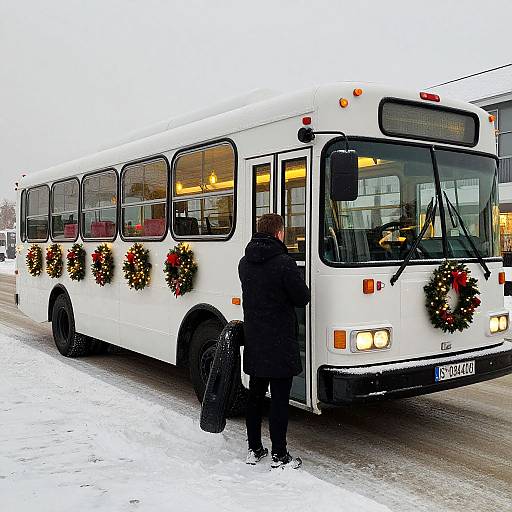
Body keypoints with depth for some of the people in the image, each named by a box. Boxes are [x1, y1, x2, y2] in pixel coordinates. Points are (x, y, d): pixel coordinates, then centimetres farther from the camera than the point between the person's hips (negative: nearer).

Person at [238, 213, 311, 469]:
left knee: (255, 395, 15)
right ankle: (279, 455, 9)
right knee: (279, 399, 2)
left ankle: (254, 449, 25)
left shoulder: (244, 263, 5)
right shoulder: (284, 263, -16)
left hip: (253, 340, 6)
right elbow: (302, 297, -10)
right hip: (280, 342, -6)